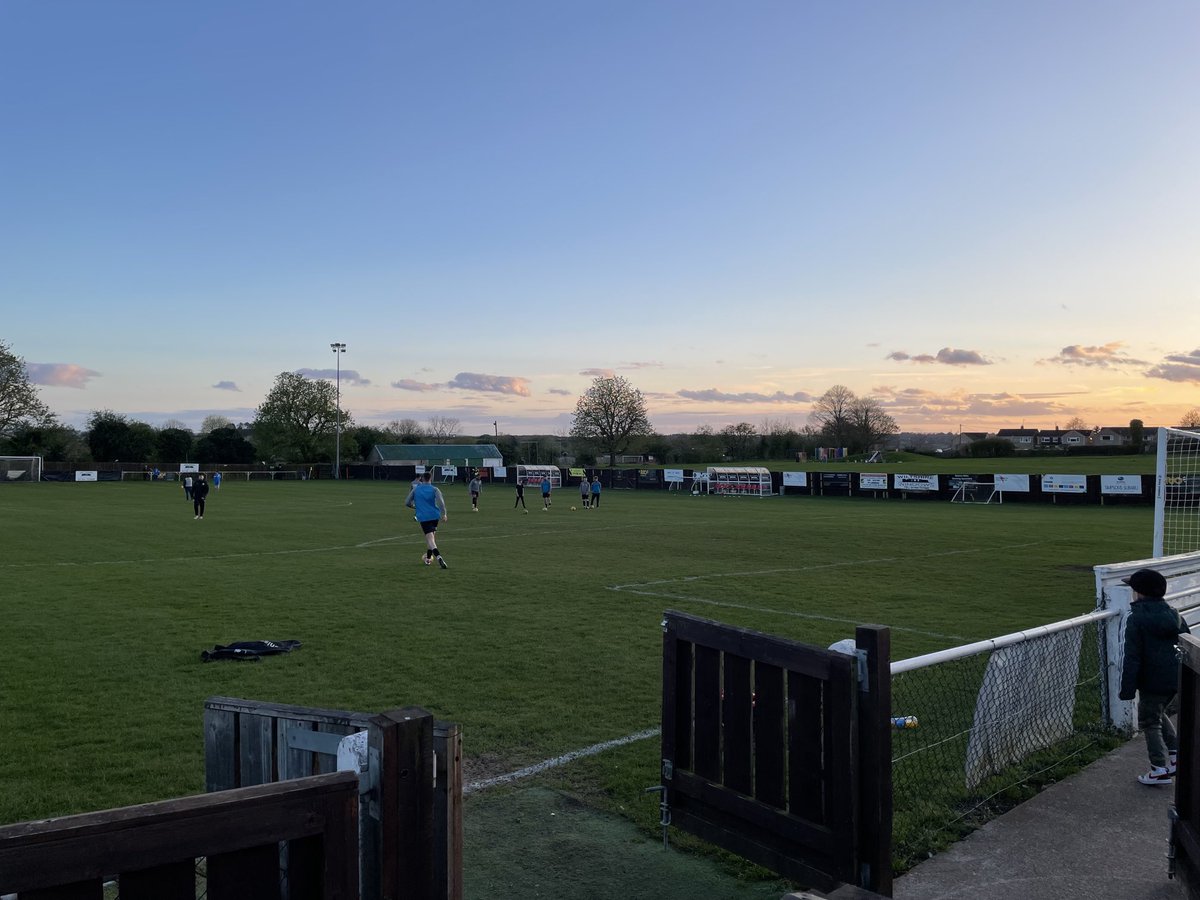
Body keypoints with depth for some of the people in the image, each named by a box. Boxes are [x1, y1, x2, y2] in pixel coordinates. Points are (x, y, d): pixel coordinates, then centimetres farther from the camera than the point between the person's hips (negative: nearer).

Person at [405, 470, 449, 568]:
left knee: (430, 539, -12)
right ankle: (428, 558, 34)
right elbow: (440, 501, -14)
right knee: (432, 536, 23)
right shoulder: (435, 489, 2)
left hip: (423, 517, -2)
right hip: (434, 516, 2)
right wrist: (444, 514, -11)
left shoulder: (415, 490, 7)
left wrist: (416, 506, 26)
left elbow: (407, 503, 8)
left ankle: (438, 557, -35)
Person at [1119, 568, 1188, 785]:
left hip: (1153, 682, -7)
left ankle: (1160, 769, 5)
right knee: (1159, 714, 26)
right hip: (1178, 678, 7)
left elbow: (1132, 657, -15)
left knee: (1149, 722, 7)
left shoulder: (1136, 619, -13)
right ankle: (1175, 756, 25)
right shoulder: (1172, 614, 7)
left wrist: (1127, 689, -11)